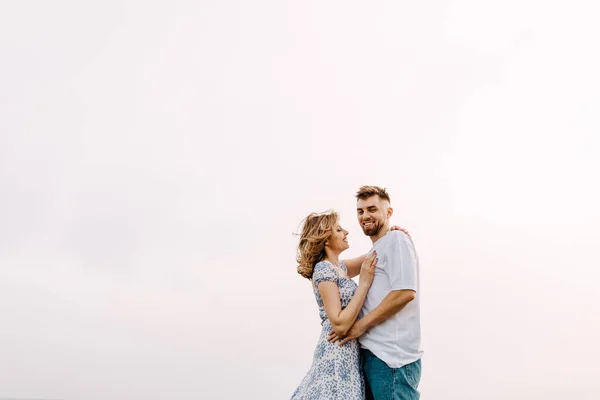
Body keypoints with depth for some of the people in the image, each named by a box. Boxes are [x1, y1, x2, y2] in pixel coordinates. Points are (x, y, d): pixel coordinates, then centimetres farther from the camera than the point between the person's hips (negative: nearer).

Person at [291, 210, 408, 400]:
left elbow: (370, 257, 26)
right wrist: (365, 283, -20)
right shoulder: (324, 270, -16)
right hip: (338, 352, -9)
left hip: (347, 350, 9)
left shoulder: (339, 266, 11)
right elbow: (339, 325, -22)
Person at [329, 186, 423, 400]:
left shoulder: (396, 240, -8)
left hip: (391, 356, -9)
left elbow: (405, 292, -19)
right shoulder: (377, 249, 21)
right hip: (372, 352, 9)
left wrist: (362, 324, -14)